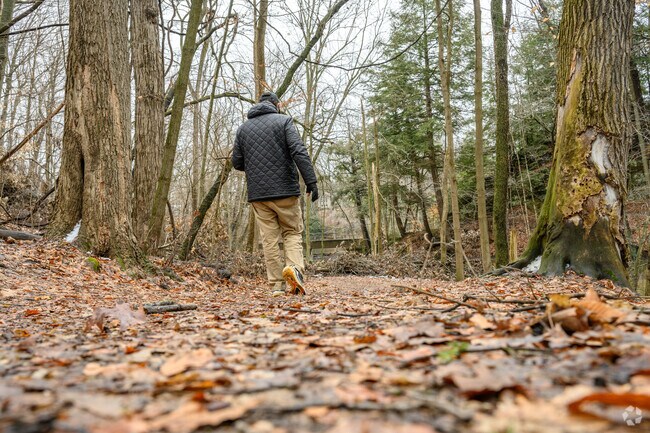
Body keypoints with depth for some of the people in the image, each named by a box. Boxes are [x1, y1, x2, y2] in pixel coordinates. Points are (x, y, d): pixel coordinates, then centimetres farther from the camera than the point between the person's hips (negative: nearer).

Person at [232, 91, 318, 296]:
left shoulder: (243, 128, 12)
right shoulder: (284, 120, 1)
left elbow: (237, 163, 11)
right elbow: (299, 152, -11)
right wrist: (311, 180, -13)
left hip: (257, 193, 3)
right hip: (285, 189, -3)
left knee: (269, 239, 5)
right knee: (292, 232, 9)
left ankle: (277, 285, 4)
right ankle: (294, 266, -15)